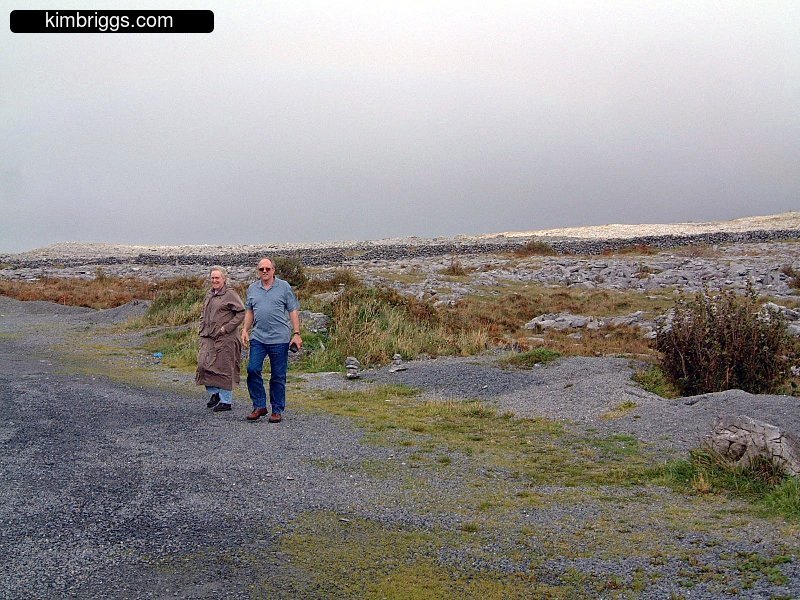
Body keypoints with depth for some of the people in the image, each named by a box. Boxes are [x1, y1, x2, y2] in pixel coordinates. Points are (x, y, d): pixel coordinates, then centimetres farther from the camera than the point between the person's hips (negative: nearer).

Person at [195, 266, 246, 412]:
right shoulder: (209, 295, 17)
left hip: (225, 339, -7)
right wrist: (202, 330, 14)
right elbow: (203, 314, 28)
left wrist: (226, 328, -16)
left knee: (224, 368, -2)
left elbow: (241, 313, -12)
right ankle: (214, 393, 22)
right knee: (204, 365, 3)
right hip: (208, 338, 7)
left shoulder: (230, 294, -7)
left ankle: (226, 401, 7)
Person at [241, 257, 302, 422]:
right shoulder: (252, 288, 11)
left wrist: (296, 334, -5)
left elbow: (293, 311, 1)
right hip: (258, 338, 3)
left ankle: (277, 411, 12)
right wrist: (245, 330, 9)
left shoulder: (284, 287, 1)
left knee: (278, 377, 2)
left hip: (279, 339, -3)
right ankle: (259, 406, 5)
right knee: (252, 370, -8)